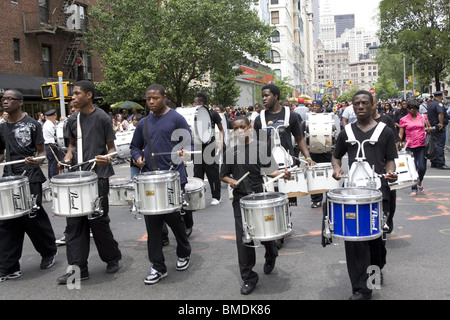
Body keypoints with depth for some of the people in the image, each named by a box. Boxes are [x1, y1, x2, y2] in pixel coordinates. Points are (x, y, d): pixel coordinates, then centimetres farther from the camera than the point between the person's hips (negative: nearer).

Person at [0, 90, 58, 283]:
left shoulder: (32, 124, -3)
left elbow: (41, 151, -2)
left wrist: (36, 161, -23)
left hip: (30, 178, -5)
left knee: (34, 219, 0)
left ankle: (49, 252, 25)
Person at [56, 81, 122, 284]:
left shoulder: (101, 118, -6)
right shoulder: (72, 120, 10)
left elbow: (111, 147, -2)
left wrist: (107, 158, -24)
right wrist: (69, 155, 2)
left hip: (98, 175, -6)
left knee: (98, 219, -1)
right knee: (74, 222, 4)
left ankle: (113, 258, 22)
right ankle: (78, 268, 13)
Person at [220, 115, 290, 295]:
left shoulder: (260, 146, -1)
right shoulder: (231, 151, 5)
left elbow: (269, 170, 0)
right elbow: (223, 175, 12)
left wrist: (282, 174, -19)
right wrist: (230, 181, -8)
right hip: (240, 199, 1)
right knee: (243, 238, -1)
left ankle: (270, 256, 44)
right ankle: (248, 278, 12)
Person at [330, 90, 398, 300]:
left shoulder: (385, 132, 6)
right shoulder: (346, 133, 11)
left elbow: (390, 160, 9)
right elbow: (336, 156, 22)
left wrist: (390, 172, -12)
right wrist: (337, 169, 1)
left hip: (378, 189, -1)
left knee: (376, 234, 9)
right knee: (353, 237, -6)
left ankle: (377, 268, 39)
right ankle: (360, 289, -1)